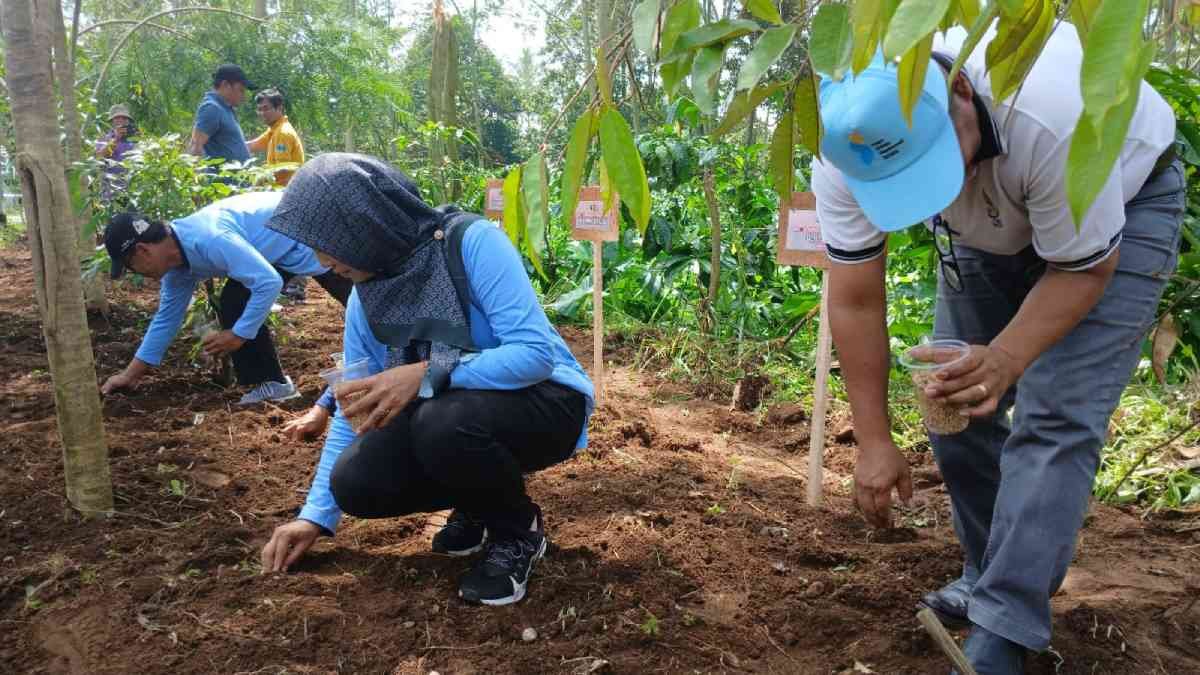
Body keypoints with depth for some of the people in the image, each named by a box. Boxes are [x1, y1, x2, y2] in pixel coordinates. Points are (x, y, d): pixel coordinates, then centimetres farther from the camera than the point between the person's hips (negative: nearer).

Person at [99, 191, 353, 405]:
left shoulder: (209, 240, -34)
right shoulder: (176, 260, -1)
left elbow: (269, 283, -34)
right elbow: (167, 317, 11)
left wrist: (239, 334, -23)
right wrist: (131, 374, 15)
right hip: (280, 246, 9)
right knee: (232, 306, 1)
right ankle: (271, 383, 7)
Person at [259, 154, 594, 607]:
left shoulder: (471, 241, -21)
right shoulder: (364, 298, -1)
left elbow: (536, 353, -28)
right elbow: (356, 408, 6)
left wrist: (425, 375, -35)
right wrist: (316, 515, 4)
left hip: (543, 401, -6)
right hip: (446, 411, 6)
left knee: (444, 425, -36)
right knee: (354, 483, -16)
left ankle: (519, 531, -6)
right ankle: (480, 502, 12)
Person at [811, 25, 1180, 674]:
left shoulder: (1054, 117, -41)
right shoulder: (846, 144, -29)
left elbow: (1084, 269, -26)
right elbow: (854, 300, -22)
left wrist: (1005, 359, -42)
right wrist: (874, 440, -22)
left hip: (1120, 201, -4)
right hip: (988, 225, 5)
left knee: (1053, 416, -16)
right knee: (955, 402, 0)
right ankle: (992, 578, 20)